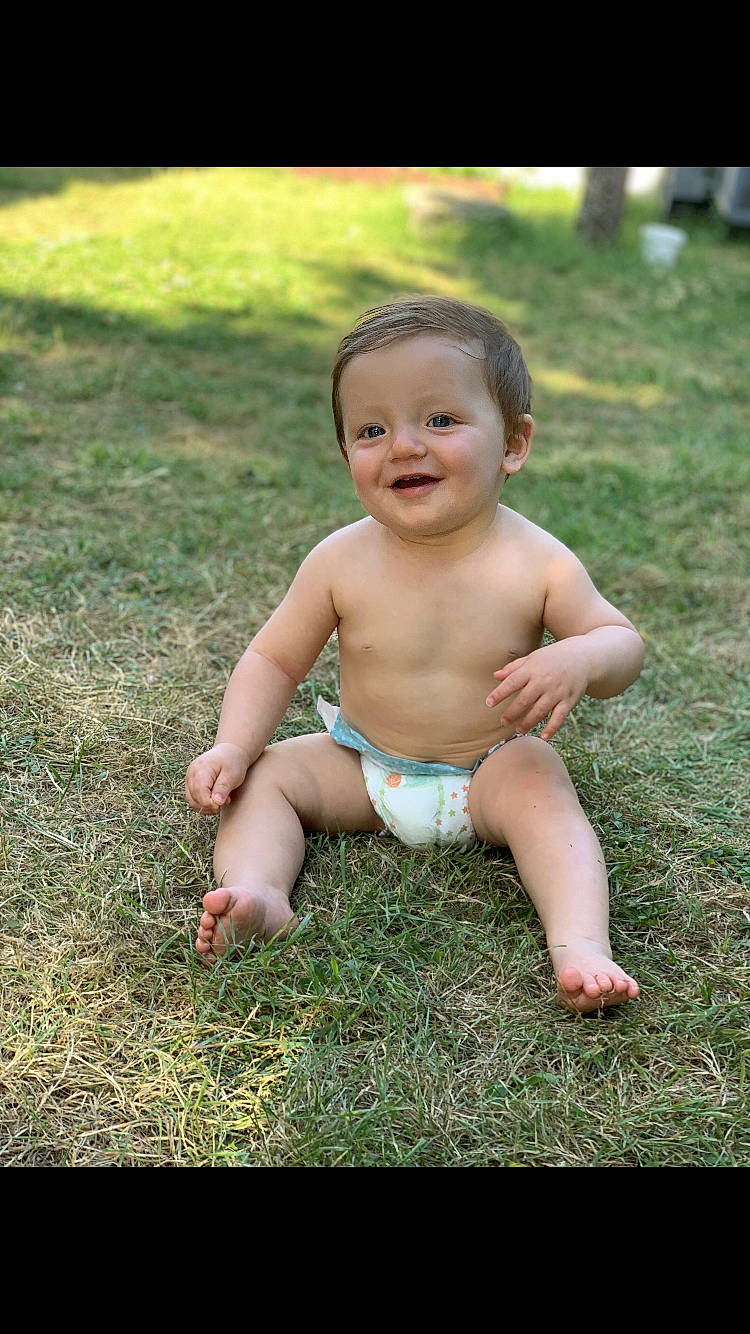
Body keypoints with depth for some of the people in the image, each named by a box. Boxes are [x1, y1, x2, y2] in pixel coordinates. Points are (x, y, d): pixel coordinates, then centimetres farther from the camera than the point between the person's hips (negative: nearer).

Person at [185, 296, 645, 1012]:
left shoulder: (537, 565, -17)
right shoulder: (341, 562, -14)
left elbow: (623, 642, -7)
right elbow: (275, 659, -3)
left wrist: (579, 659, -32)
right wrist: (233, 746, -19)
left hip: (490, 773, -2)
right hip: (360, 768, 2)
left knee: (539, 782, -29)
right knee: (264, 775, -13)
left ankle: (581, 944, -37)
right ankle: (257, 896, -32)